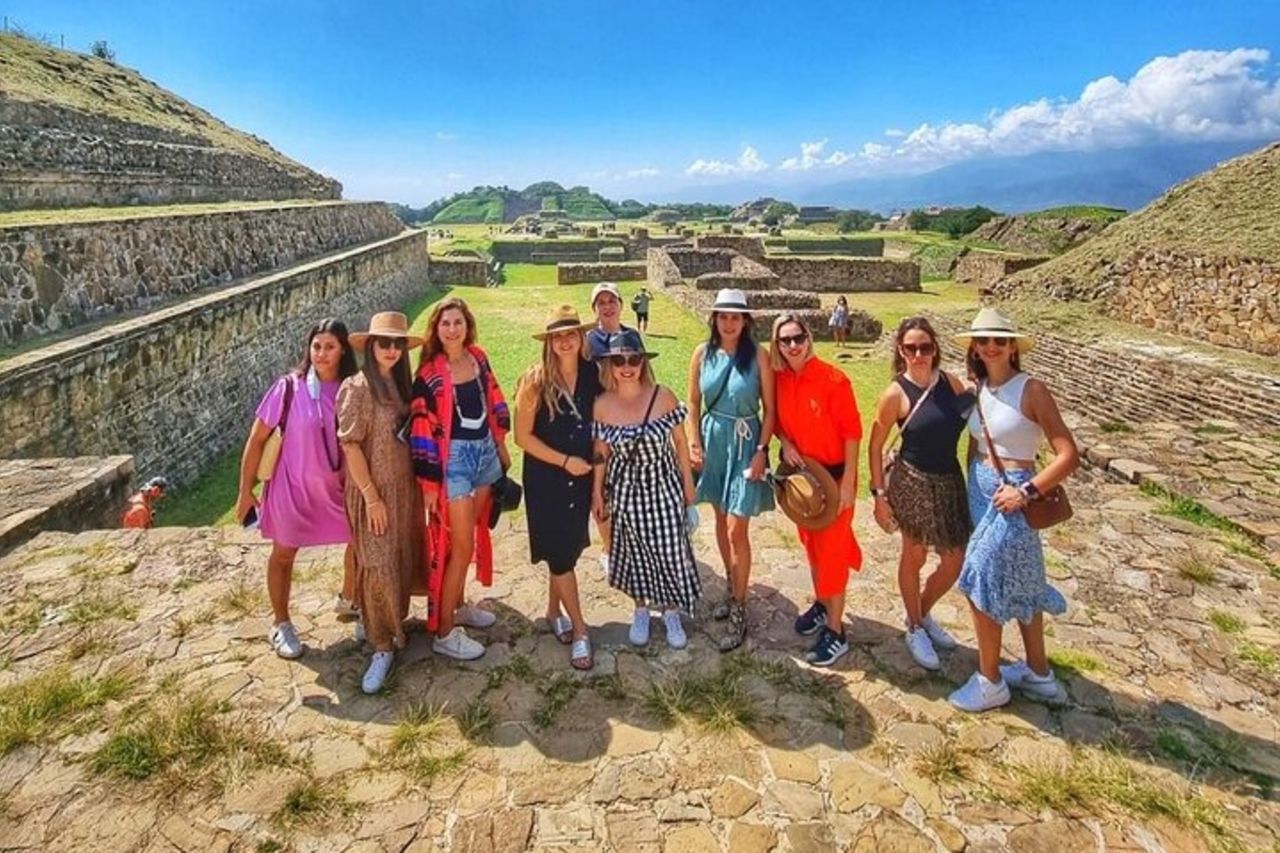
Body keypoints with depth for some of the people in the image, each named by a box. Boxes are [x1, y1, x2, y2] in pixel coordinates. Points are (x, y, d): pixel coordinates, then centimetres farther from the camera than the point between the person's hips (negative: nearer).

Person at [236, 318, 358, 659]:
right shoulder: (289, 387, -17)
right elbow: (257, 439, -10)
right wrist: (246, 492, -7)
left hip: (338, 485, 3)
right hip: (293, 485, -3)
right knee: (284, 555, 15)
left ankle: (349, 600, 41)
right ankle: (280, 624, 36)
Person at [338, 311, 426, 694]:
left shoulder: (398, 382, 6)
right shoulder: (358, 387, -15)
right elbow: (350, 445, -17)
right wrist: (372, 497, -16)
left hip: (404, 485, 7)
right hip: (373, 489, -7)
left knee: (403, 559, 16)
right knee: (378, 566, -1)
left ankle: (393, 623, 35)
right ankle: (382, 646, 12)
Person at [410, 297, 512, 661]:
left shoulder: (478, 357, 3)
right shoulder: (431, 373, -14)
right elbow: (422, 429, -14)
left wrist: (501, 446, 16)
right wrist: (428, 482, -14)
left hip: (485, 451, 6)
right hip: (453, 458, -6)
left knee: (471, 536, 17)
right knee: (460, 544, -4)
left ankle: (458, 605, 35)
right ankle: (444, 631, 8)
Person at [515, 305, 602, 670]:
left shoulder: (593, 374, -4)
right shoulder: (536, 381, -14)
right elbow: (522, 436, -11)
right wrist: (564, 461, -14)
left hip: (581, 477, 4)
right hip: (546, 479, -4)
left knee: (569, 548, 16)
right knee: (560, 553, 2)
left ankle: (554, 612, 37)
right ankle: (580, 630, 15)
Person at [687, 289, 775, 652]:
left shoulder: (758, 355, -9)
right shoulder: (703, 353, 0)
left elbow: (769, 408, -6)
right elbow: (694, 402, 8)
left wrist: (761, 451, -12)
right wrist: (694, 442, 1)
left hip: (745, 442, -4)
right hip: (713, 439, 4)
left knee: (737, 529, -5)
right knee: (721, 519, 16)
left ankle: (739, 612, 7)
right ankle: (733, 588, 35)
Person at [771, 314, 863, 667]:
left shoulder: (833, 379, -20)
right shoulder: (778, 379, -4)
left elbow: (851, 430, -16)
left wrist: (848, 481, -16)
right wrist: (785, 444, -11)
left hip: (833, 474, -6)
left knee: (831, 549, 0)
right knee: (810, 541, 20)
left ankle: (836, 632, 12)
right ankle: (821, 604, 40)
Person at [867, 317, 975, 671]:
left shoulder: (952, 382, -2)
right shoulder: (896, 393, -14)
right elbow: (875, 446, -8)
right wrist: (879, 495, -9)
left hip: (950, 481, 5)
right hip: (912, 482, -5)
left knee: (955, 560, 12)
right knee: (914, 556, 12)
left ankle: (923, 614, 39)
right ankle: (915, 629, 33)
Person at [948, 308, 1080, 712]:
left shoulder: (1031, 390, -16)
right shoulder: (979, 390, 4)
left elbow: (1069, 455, -18)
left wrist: (1027, 491, -21)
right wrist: (971, 490, 9)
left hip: (1011, 496, -7)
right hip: (980, 490, 7)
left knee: (981, 584, -2)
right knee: (1021, 584, 19)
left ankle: (990, 682, 17)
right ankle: (1038, 674, 35)